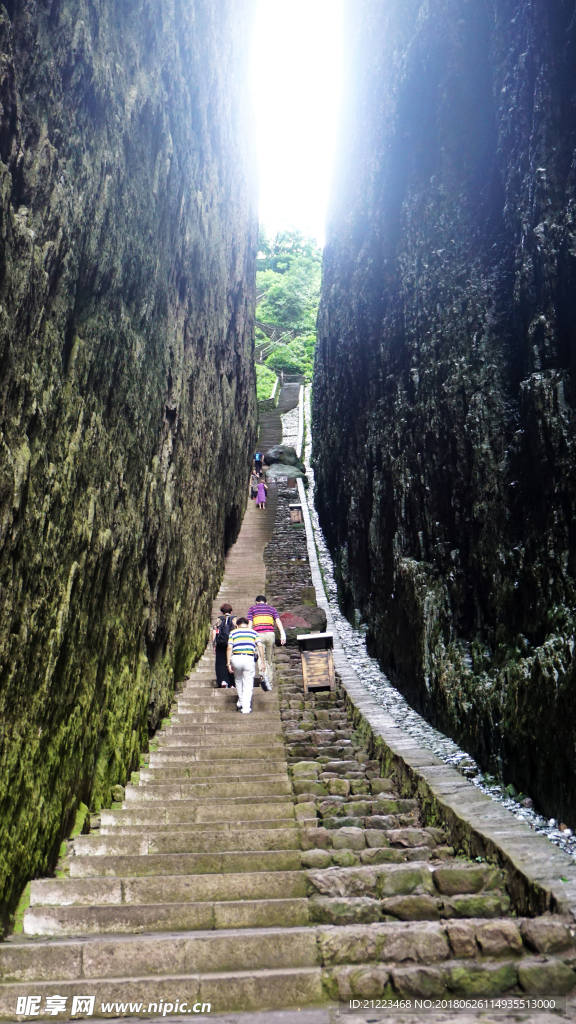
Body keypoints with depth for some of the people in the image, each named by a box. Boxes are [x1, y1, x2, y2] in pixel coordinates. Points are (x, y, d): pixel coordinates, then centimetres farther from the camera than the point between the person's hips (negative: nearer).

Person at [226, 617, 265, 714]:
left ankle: (240, 701, 33)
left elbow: (229, 648, 3)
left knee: (238, 680, 25)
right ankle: (246, 707, -2)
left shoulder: (233, 632, 15)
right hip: (249, 659, -1)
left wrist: (229, 663, 3)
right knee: (248, 685, 5)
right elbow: (260, 646, 4)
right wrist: (262, 661, 5)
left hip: (236, 658, 1)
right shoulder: (253, 632, 16)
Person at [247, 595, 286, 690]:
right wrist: (282, 633, -7)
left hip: (258, 634, -2)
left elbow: (250, 623, 4)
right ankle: (270, 683, 9)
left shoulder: (252, 608, 17)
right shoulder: (271, 608, 21)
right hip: (270, 634, 2)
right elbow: (277, 621, 4)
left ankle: (264, 675, -30)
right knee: (270, 660, 10)